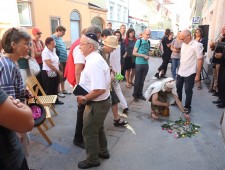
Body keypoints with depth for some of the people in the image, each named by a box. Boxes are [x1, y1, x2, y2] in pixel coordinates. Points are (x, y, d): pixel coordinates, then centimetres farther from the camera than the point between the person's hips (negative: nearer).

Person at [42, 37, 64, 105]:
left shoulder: (53, 50, 8)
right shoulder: (45, 52, -17)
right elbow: (49, 65, -22)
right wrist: (58, 71, -16)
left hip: (55, 72, 8)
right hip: (48, 73, -8)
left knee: (55, 87, 16)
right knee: (49, 89, 2)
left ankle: (56, 100, 29)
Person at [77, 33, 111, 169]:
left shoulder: (94, 62, -26)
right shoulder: (96, 58, 6)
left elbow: (99, 89, -33)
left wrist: (85, 99, -19)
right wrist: (81, 85, 5)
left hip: (97, 104, -10)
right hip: (101, 102, 10)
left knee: (89, 132, 9)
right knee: (98, 129, 26)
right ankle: (103, 151, 47)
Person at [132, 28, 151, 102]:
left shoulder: (148, 42, 9)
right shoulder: (139, 41, -8)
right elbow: (134, 53, -12)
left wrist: (148, 55, -1)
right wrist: (143, 55, -16)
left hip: (146, 64, 5)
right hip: (139, 64, -5)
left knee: (142, 80, 12)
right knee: (137, 80, 3)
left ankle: (140, 94, 24)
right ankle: (135, 95, 15)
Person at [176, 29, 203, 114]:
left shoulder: (197, 45, -17)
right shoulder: (183, 44, 4)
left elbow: (200, 60, -15)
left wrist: (197, 75, -16)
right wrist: (179, 69, 14)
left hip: (190, 73, -7)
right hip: (181, 72, 7)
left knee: (188, 91, 5)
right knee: (178, 88, 18)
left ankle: (187, 107, 22)